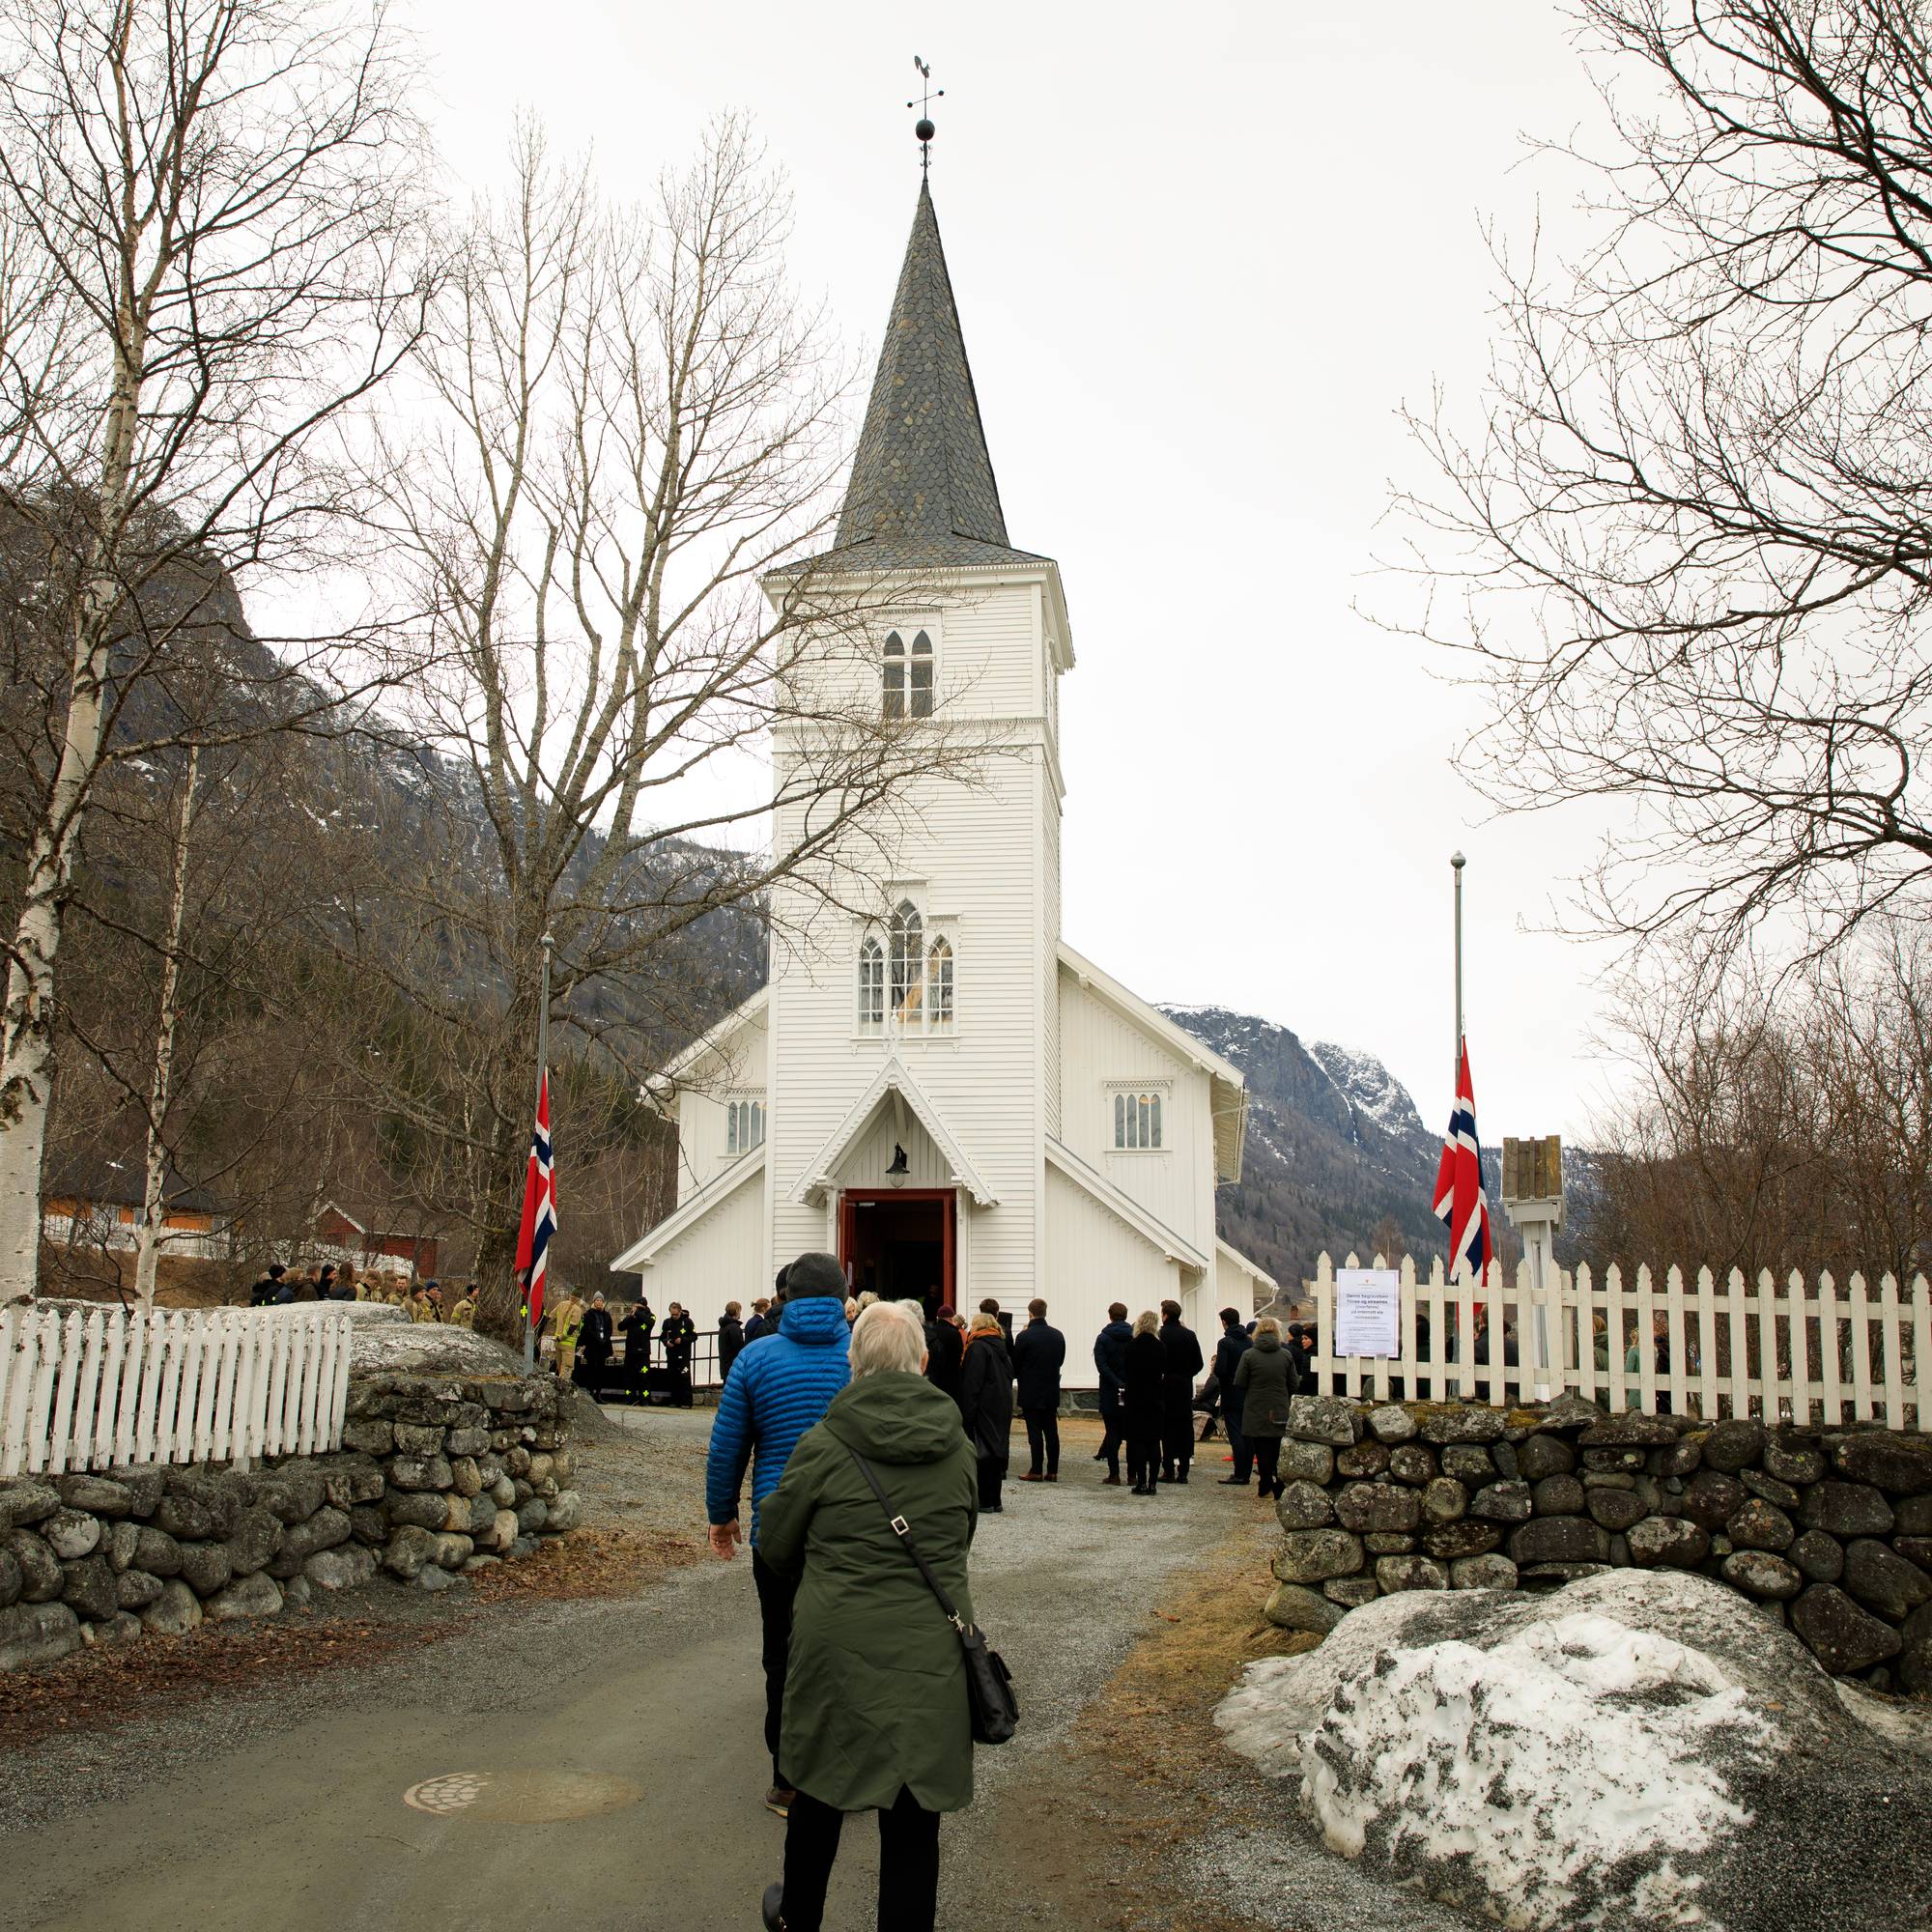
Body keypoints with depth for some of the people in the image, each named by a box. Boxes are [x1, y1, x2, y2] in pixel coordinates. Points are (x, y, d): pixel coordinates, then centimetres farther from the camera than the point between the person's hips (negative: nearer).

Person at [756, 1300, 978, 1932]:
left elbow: (777, 1547, 3)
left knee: (819, 1789, 21)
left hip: (839, 1648, -1)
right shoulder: (958, 1447, -1)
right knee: (914, 1817, 10)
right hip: (932, 1657, 1)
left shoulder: (822, 1446, -9)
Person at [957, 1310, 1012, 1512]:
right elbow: (1009, 1378, 17)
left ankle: (985, 1501, 0)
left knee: (982, 1452, -2)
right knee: (996, 1449, 12)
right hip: (1003, 1409, 8)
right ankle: (994, 1500, 17)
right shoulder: (1001, 1347, 14)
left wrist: (966, 1414, -16)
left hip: (984, 1410, -8)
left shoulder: (977, 1348, -11)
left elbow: (972, 1384, -16)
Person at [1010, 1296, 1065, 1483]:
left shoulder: (1024, 1336, -14)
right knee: (1051, 1432, 9)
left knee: (1035, 1432, -1)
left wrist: (1017, 1376, 13)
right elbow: (1061, 1361, 12)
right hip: (1052, 1392, 5)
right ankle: (1053, 1471, 11)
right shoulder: (1058, 1336, 2)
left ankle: (1036, 1471, 0)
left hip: (1031, 1392, -5)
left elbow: (1015, 1365, -6)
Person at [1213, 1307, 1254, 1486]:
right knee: (1248, 1435, 8)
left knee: (1236, 1435, -4)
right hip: (1249, 1396, 6)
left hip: (1232, 1396, -6)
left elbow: (1220, 1370, -18)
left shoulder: (1225, 1343, -12)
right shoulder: (1250, 1342, 5)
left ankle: (1239, 1474, -5)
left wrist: (1215, 1367, 3)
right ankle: (1246, 1473, 11)